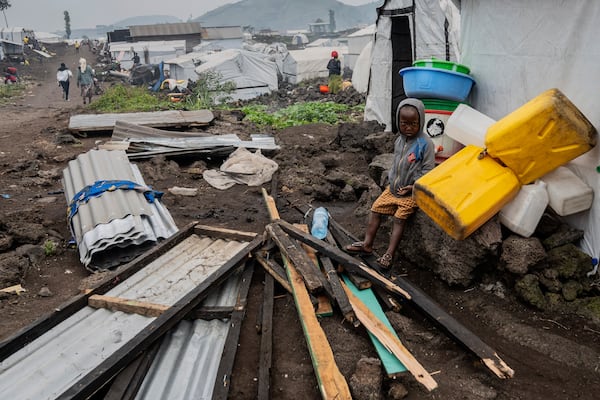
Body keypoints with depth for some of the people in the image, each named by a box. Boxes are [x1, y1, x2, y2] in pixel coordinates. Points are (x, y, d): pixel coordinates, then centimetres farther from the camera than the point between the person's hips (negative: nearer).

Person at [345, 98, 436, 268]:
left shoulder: (425, 143, -16)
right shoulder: (399, 141, 5)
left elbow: (428, 169, -14)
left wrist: (414, 185, -20)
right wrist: (391, 178, 4)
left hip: (412, 192, -7)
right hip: (394, 187, 7)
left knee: (399, 218, -11)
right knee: (376, 209, 3)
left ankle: (389, 254, -5)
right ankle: (367, 244, 10)